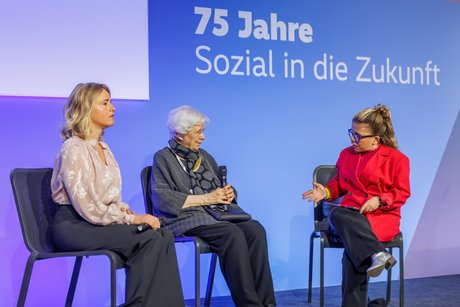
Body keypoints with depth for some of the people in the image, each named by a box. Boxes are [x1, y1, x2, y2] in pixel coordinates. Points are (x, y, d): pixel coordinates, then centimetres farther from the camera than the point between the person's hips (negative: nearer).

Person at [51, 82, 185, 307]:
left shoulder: (103, 148, 15)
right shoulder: (74, 149, -12)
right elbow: (89, 208, -18)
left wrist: (129, 212, -5)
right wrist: (133, 219, -14)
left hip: (98, 221, 8)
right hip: (74, 226, -7)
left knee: (162, 236, -18)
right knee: (150, 240, -26)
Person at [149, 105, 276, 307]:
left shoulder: (204, 156, 24)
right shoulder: (163, 158, 5)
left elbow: (221, 189, 28)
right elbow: (161, 198, -11)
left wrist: (229, 193, 2)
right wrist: (206, 198, -14)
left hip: (215, 214, 6)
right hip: (186, 219, -6)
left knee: (255, 229, -24)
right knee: (233, 234, -33)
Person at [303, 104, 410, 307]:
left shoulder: (396, 159, 3)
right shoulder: (346, 154, 15)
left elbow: (402, 192, 3)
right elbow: (339, 184, 23)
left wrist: (379, 200, -15)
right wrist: (326, 191, 1)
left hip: (382, 215, -3)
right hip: (350, 212, 4)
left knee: (353, 241, -36)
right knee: (337, 216, -38)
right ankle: (376, 254, -48)